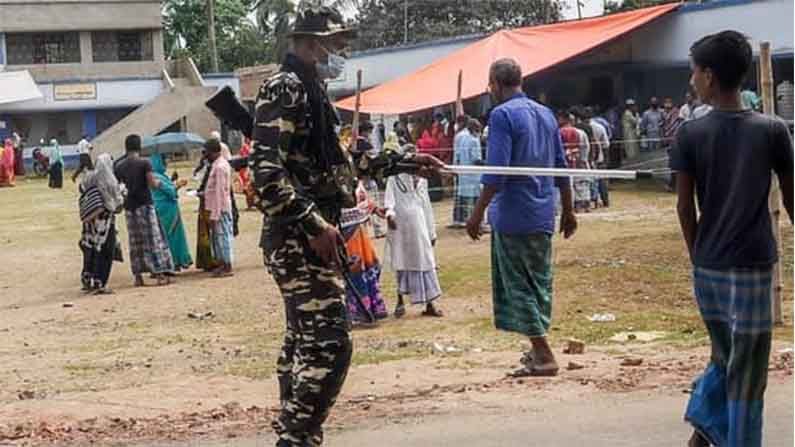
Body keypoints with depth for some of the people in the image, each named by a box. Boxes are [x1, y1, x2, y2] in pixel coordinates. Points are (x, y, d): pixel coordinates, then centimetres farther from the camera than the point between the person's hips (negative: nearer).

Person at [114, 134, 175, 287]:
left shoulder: (119, 167, 5)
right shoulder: (144, 163, -8)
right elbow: (152, 184, -12)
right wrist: (158, 182, 9)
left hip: (129, 207, 4)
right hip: (145, 204, -4)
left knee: (135, 243, 10)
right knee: (154, 239, 0)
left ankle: (138, 277, 9)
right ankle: (160, 274, -5)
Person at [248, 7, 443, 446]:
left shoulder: (310, 91, 17)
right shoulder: (285, 88, -13)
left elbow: (340, 162, 26)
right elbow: (266, 170, -22)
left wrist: (405, 161, 25)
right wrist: (316, 224, -24)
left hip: (304, 238, 11)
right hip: (299, 238, -11)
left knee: (302, 339, 15)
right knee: (328, 343, -14)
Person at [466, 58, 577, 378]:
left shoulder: (502, 115, -12)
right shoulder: (545, 114, 11)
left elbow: (496, 172, -19)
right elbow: (561, 167, 15)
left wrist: (478, 213, -15)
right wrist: (568, 211, 22)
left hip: (513, 216, -7)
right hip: (543, 216, 7)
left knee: (519, 286, -1)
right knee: (539, 282, 16)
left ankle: (543, 357, -4)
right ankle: (539, 349, 24)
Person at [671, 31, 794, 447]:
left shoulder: (690, 134, -3)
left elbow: (685, 207, 1)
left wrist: (698, 257, 14)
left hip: (707, 268, 3)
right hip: (751, 266, -3)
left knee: (724, 357, 22)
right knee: (746, 371, 5)